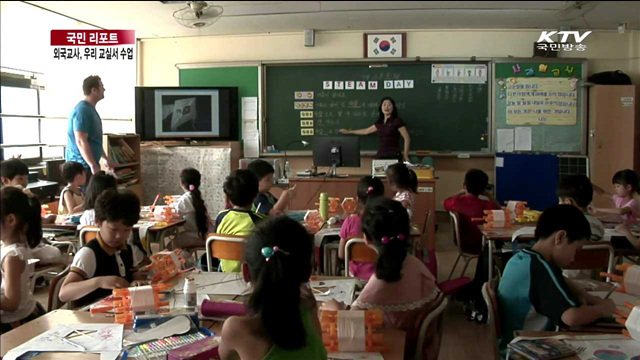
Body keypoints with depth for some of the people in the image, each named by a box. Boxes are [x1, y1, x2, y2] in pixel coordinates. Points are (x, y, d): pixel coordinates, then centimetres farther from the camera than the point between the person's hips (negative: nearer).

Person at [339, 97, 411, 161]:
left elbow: (407, 138, -2)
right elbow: (366, 131, 31)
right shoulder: (379, 123, 16)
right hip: (380, 156, 5)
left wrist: (405, 156, -5)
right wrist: (349, 131, 39)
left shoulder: (397, 121, -1)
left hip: (393, 156, -5)